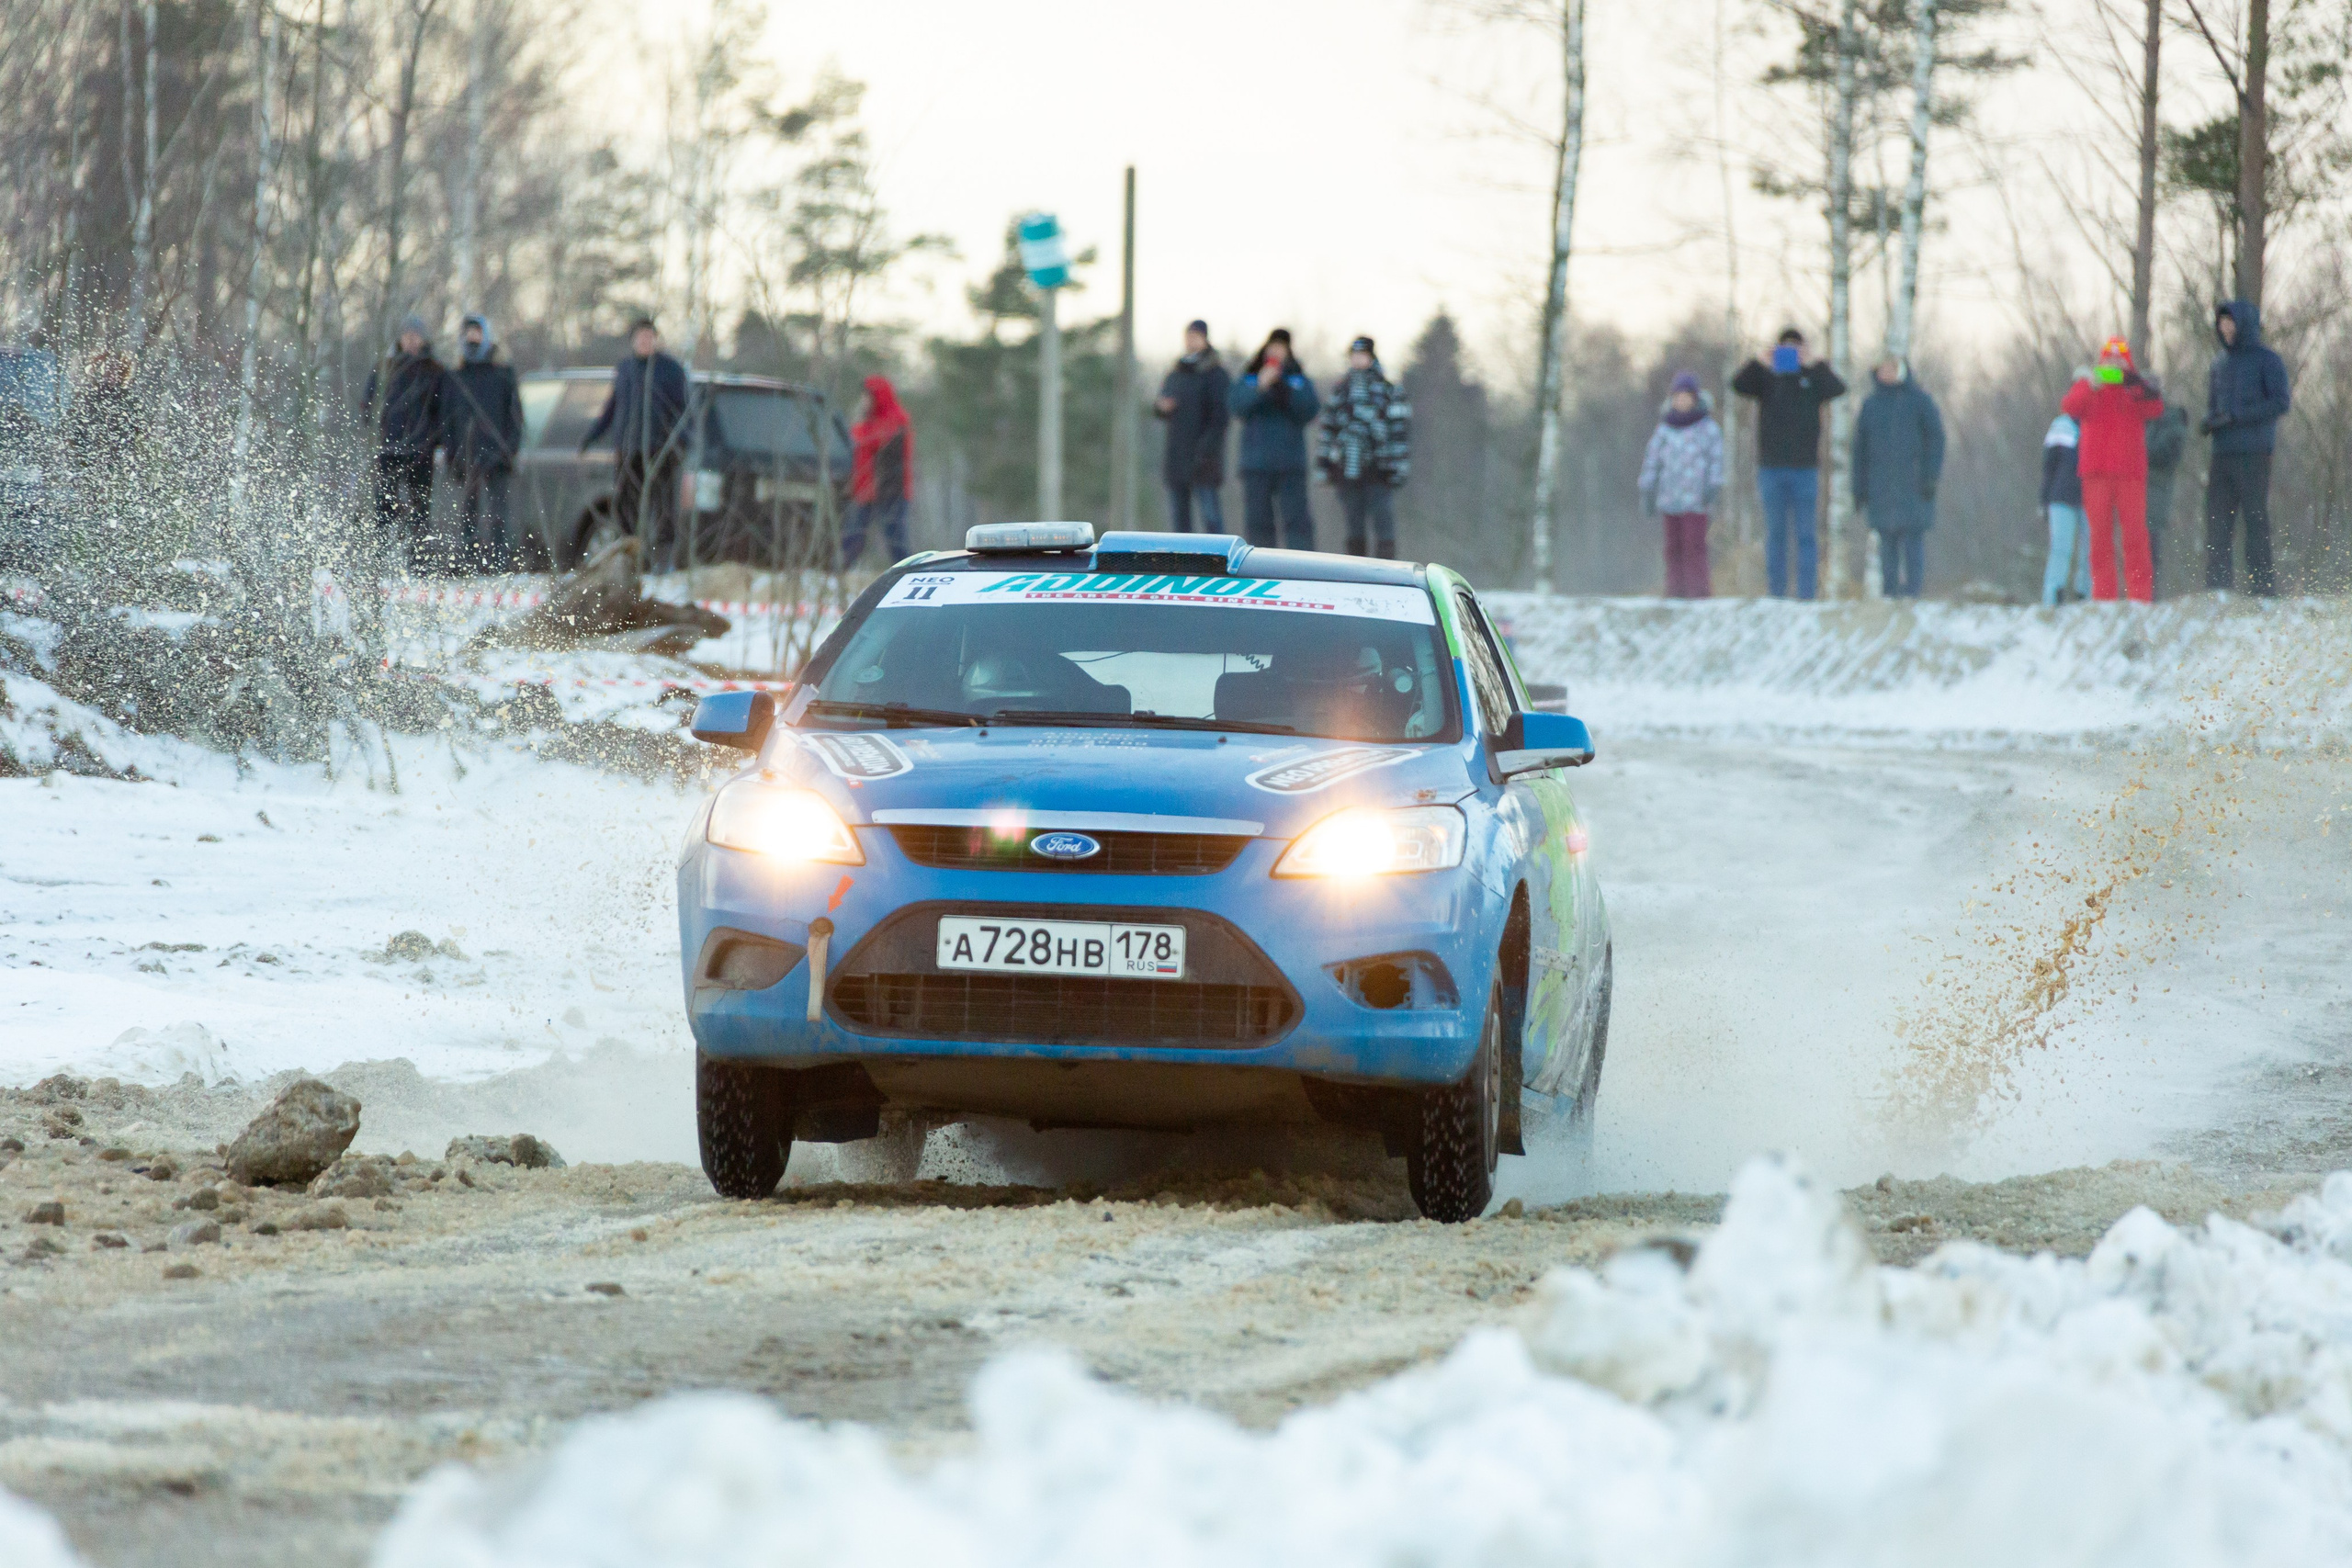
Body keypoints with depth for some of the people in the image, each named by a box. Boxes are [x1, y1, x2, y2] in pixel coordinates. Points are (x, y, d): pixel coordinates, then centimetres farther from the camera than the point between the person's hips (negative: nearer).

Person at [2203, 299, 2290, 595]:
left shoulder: (2267, 360, 1)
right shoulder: (2220, 362, 19)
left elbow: (2280, 404, -7)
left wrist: (2235, 416, -13)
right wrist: (2210, 421, 2)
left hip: (2253, 452, -5)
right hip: (2222, 454, 5)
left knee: (2255, 517, -7)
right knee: (2217, 519, -1)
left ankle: (2262, 583, -5)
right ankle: (2217, 584, -1)